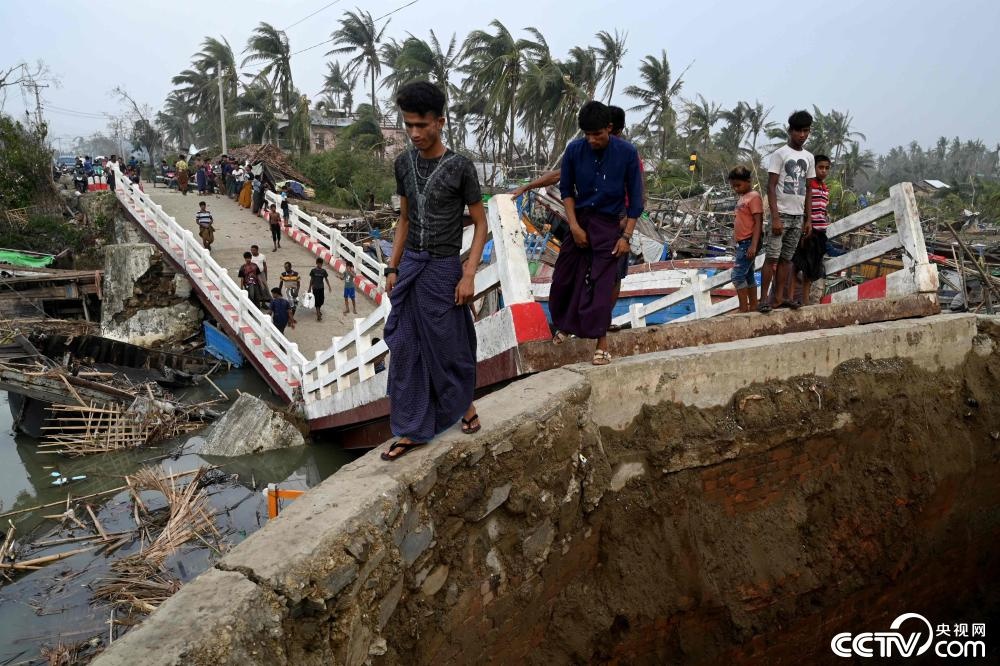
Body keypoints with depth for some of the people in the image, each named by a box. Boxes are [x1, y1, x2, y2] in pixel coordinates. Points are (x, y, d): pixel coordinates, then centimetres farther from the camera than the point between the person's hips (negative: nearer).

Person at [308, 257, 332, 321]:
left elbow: (326, 279, 9)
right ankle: (318, 315, -6)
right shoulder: (313, 271, -6)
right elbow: (311, 280, 1)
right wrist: (310, 288, 2)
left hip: (321, 288, 3)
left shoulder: (323, 271, 0)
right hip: (315, 288, -3)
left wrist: (329, 286, 8)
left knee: (322, 300, 9)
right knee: (317, 301, -6)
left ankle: (318, 310, 38)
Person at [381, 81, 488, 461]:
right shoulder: (403, 164, 4)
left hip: (443, 269, -5)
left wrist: (469, 275, -13)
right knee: (405, 348, 5)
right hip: (409, 266, 5)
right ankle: (412, 430, 16)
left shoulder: (460, 167, -11)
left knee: (449, 344, 8)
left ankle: (465, 403, 36)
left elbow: (480, 224, -6)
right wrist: (392, 268, 11)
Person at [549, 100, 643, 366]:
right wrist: (574, 226, -6)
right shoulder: (574, 150, -7)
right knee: (564, 277, 9)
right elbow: (566, 189, 4)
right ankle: (564, 323, 35)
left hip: (608, 225, -3)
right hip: (579, 221, 3)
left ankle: (602, 345, -1)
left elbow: (635, 197, -5)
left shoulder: (627, 153, -11)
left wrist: (626, 236, -10)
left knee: (600, 284, -7)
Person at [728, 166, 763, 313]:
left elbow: (758, 222, -17)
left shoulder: (754, 196, -12)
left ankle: (743, 309, -7)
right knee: (748, 276, 11)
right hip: (742, 243, 9)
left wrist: (753, 245, -23)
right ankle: (753, 307, 17)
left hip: (748, 242, -9)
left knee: (737, 276, -12)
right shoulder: (743, 197, 15)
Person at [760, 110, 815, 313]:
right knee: (772, 257, -7)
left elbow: (807, 190, 16)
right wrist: (775, 217, -17)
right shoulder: (779, 154, -5)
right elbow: (771, 187, -9)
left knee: (786, 258, 7)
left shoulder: (809, 157, 12)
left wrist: (808, 219, 11)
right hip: (781, 213, -5)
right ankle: (763, 299, -5)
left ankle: (780, 298, 10)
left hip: (798, 216, 6)